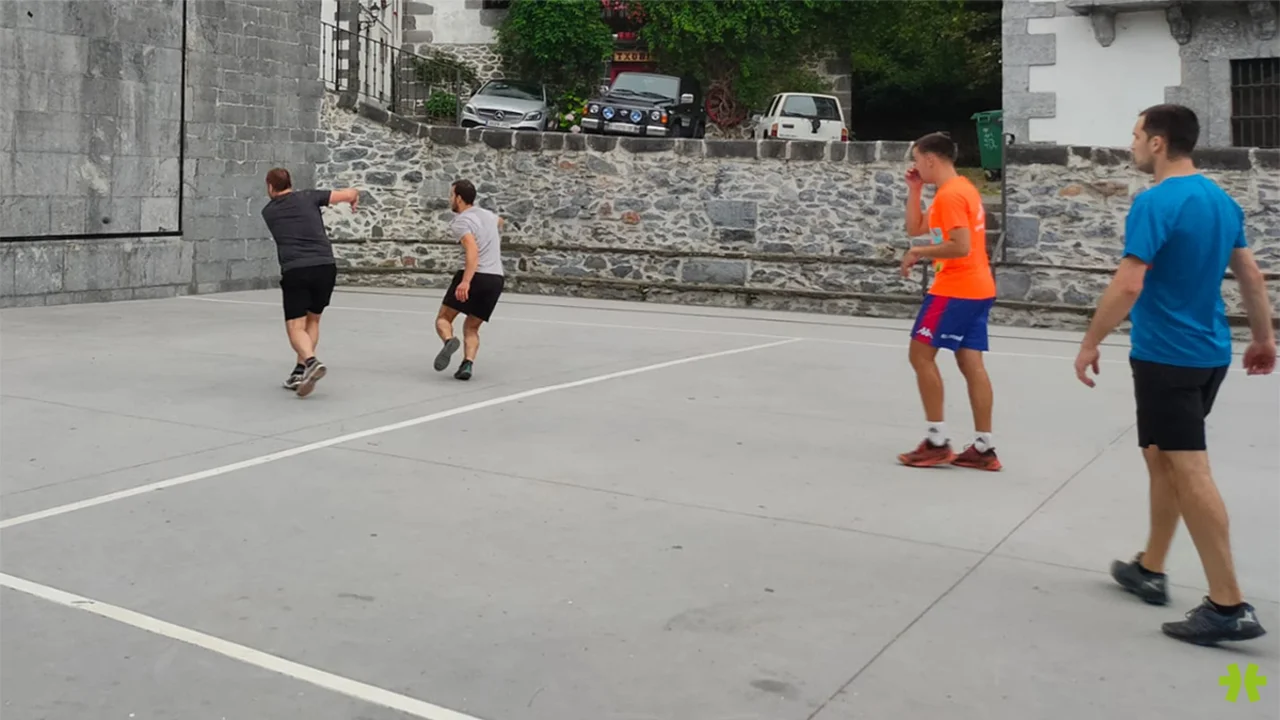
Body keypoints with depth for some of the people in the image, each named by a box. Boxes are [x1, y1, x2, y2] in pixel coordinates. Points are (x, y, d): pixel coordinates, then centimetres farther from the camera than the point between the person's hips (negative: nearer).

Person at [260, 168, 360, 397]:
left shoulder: (268, 211, 17)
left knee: (295, 327, 0)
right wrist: (354, 199, 33)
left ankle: (311, 362, -28)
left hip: (295, 271, -1)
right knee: (312, 320, 20)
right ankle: (301, 371, 11)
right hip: (325, 266, 2)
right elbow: (350, 193, 11)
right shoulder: (308, 197, 12)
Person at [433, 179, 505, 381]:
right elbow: (499, 222, 44)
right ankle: (468, 363, -10)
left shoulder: (461, 222, -6)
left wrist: (466, 281, -33)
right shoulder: (487, 214, 17)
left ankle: (449, 341, -26)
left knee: (443, 318, 6)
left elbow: (473, 250, -23)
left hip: (474, 276, -6)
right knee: (471, 327, 14)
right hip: (496, 279, 6)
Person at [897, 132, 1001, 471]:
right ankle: (984, 449, 7)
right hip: (977, 288, 10)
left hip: (956, 290, -10)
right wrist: (914, 190, 14)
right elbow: (915, 228, 22)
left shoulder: (950, 194, -15)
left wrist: (918, 252, -13)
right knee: (971, 364, 7)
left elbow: (961, 247, -23)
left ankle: (938, 442, -1)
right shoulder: (960, 189, 17)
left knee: (921, 354, -2)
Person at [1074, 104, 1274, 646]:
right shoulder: (1223, 200, 10)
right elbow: (1250, 276, 16)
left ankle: (1229, 607, -3)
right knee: (1162, 458, 19)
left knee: (1189, 471, -6)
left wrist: (1090, 344, -15)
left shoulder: (1155, 203, -17)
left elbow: (1128, 285, -23)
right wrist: (1264, 338, 24)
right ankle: (1150, 570, 29)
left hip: (1166, 357, -9)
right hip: (1210, 353, 9)